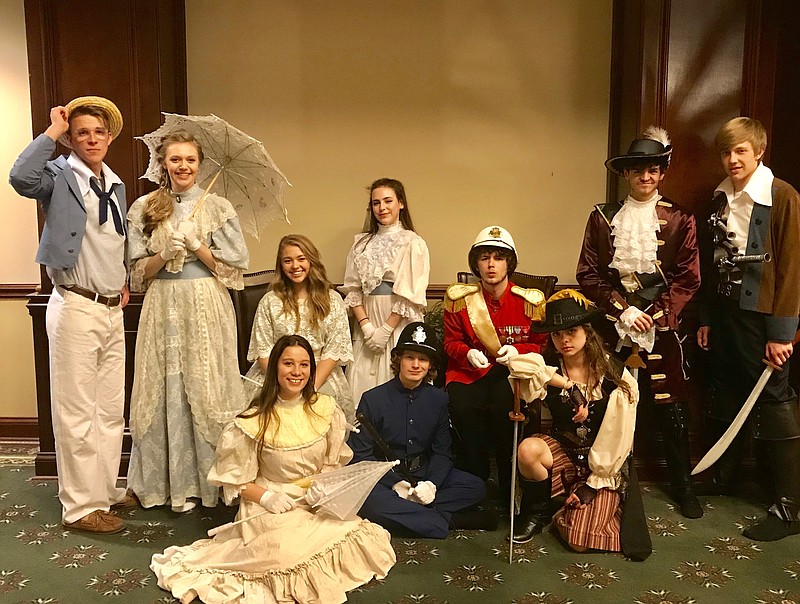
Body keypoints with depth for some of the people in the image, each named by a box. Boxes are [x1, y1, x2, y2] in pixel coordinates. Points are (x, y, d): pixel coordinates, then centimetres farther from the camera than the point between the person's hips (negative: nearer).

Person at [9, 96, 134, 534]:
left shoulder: (115, 185, 15)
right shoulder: (60, 176, -6)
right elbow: (21, 177, -29)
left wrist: (124, 281, 13)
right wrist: (52, 132, -18)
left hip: (113, 310, 7)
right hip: (76, 309, -7)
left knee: (111, 410, 15)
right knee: (77, 412, 1)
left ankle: (105, 490, 30)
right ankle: (81, 506, 13)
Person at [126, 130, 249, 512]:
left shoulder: (217, 208, 3)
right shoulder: (144, 208, 9)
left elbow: (235, 268, -1)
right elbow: (138, 271, 8)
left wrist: (196, 244, -11)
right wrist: (164, 255, -10)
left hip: (207, 308, -2)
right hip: (163, 308, 2)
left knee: (206, 389, 0)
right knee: (166, 391, 3)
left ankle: (208, 479, 13)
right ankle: (172, 482, 16)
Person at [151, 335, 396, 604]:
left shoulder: (326, 409, -1)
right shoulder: (255, 422, -11)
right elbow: (232, 478, -3)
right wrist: (266, 497, -16)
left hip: (318, 503, 4)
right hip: (270, 507, -4)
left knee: (356, 537, -20)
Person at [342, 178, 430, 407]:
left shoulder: (413, 244, -2)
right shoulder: (361, 243, 12)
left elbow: (410, 296, -8)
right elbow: (352, 289, 6)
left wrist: (385, 330, -13)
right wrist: (366, 326, -7)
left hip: (400, 326, -4)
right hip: (367, 324, 4)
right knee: (362, 386, 3)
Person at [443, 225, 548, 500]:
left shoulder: (530, 300, 0)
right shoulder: (459, 298, 3)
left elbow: (540, 345, 7)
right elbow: (451, 342, 9)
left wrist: (515, 351, -13)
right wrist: (468, 353, -14)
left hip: (512, 371, -1)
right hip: (470, 370, 2)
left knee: (504, 406, -33)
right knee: (462, 407, -30)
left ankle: (510, 489, -11)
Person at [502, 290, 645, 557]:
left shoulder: (614, 374, -11)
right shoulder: (549, 367, -6)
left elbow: (619, 435, -10)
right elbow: (515, 363, -29)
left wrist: (593, 484, -11)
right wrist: (567, 385, -27)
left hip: (604, 465, -2)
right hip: (562, 450, 2)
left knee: (580, 541, -19)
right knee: (528, 449, -33)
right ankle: (537, 512, -3)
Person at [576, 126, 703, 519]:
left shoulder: (679, 220, 2)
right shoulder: (602, 217, 3)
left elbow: (687, 280, 0)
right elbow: (588, 275, 0)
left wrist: (655, 316, -11)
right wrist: (623, 310, -10)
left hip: (662, 326, 0)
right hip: (612, 325, 1)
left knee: (671, 406, 5)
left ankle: (682, 484, 24)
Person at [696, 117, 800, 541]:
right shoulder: (720, 199, 9)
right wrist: (706, 317, 9)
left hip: (762, 315, -6)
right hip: (724, 311, 6)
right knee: (726, 396, 15)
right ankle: (723, 477, 32)